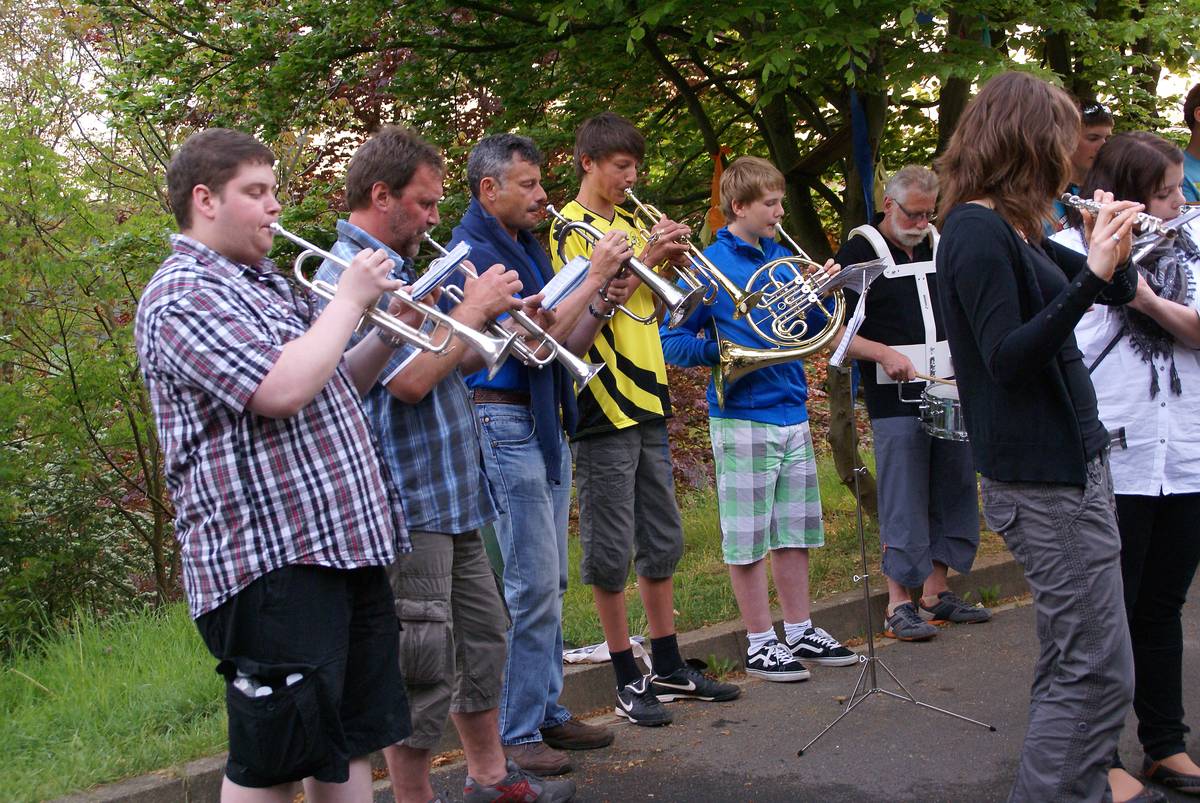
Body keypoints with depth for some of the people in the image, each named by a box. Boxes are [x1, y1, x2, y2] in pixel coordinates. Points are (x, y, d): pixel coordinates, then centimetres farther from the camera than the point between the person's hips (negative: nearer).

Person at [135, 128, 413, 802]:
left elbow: (334, 388, 26)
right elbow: (282, 391, -25)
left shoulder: (266, 284, 19)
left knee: (351, 745, 15)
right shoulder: (181, 296, -11)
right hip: (271, 561, -9)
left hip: (345, 542, 10)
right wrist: (350, 300, -11)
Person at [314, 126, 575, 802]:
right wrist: (472, 309, -15)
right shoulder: (348, 274, -17)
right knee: (427, 665, -4)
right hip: (408, 503, -10)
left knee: (484, 637, 19)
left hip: (453, 497, 10)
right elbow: (409, 381, -25)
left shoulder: (398, 267, 15)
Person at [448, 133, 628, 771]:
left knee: (548, 582, 14)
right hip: (505, 423, -9)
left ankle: (547, 712, 23)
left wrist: (607, 292, -2)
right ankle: (515, 732, 3)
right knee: (532, 585, -7)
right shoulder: (474, 251, -13)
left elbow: (566, 339, 13)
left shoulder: (527, 244, 14)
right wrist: (593, 276, -17)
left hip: (547, 423, 9)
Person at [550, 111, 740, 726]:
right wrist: (646, 259, -19)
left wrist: (670, 260, 1)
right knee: (610, 550, 0)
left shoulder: (628, 224, 15)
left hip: (646, 399, 8)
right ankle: (628, 680, 8)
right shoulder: (569, 228, -7)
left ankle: (669, 668, 23)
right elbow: (585, 316, -17)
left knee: (661, 541, 13)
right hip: (603, 406, -8)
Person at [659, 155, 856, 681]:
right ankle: (760, 643, 12)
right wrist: (724, 350, -21)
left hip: (792, 411, 6)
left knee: (794, 531, 14)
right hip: (742, 417, -6)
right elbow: (672, 343, -9)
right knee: (749, 537, 2)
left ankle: (800, 631, 25)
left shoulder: (782, 259, 11)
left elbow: (807, 329, 18)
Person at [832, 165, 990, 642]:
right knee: (902, 503, -4)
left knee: (953, 492, 9)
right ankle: (899, 603, 4)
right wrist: (883, 353, -21)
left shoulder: (941, 248, 14)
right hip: (895, 401, -6)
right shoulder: (858, 253, -4)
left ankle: (936, 591, 21)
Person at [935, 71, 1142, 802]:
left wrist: (1114, 251, 0)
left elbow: (1117, 293, 20)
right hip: (1045, 475, -10)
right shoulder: (978, 233, -14)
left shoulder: (1013, 231, 13)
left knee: (1075, 665, 16)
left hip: (1069, 460, 10)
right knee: (1096, 673, -6)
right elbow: (1008, 357, -22)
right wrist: (1091, 276, -28)